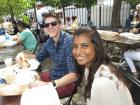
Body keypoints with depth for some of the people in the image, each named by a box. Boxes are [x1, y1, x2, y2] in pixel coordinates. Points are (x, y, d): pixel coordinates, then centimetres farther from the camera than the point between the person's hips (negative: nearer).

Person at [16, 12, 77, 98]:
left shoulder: (69, 41, -25)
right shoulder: (49, 41, -2)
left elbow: (74, 75, -31)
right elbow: (39, 57, 16)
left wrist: (49, 84, -43)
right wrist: (24, 55, -3)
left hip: (67, 82, -7)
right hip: (53, 75, 7)